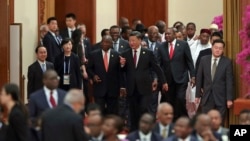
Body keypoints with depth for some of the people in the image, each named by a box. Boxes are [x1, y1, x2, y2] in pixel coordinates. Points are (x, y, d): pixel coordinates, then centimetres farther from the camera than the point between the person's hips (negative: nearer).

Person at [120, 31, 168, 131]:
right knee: (133, 112, 7)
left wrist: (163, 82, 9)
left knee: (143, 109, -13)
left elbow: (156, 68, 7)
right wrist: (122, 64, -13)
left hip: (144, 87, -2)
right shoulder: (125, 54, 5)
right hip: (131, 88, 2)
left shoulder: (148, 53, 1)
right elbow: (123, 71, 9)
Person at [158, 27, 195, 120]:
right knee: (169, 102, 3)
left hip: (181, 78, -3)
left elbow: (189, 61, 1)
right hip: (167, 79, 3)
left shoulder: (183, 45, 0)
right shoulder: (162, 47, 6)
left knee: (180, 99, -14)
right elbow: (159, 64, 4)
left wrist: (192, 76, -4)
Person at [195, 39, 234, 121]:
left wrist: (229, 99, -8)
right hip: (207, 96, 2)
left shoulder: (227, 62, -2)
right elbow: (199, 78, 8)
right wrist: (197, 95, 6)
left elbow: (229, 81, -4)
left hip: (221, 97, -2)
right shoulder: (204, 60, 4)